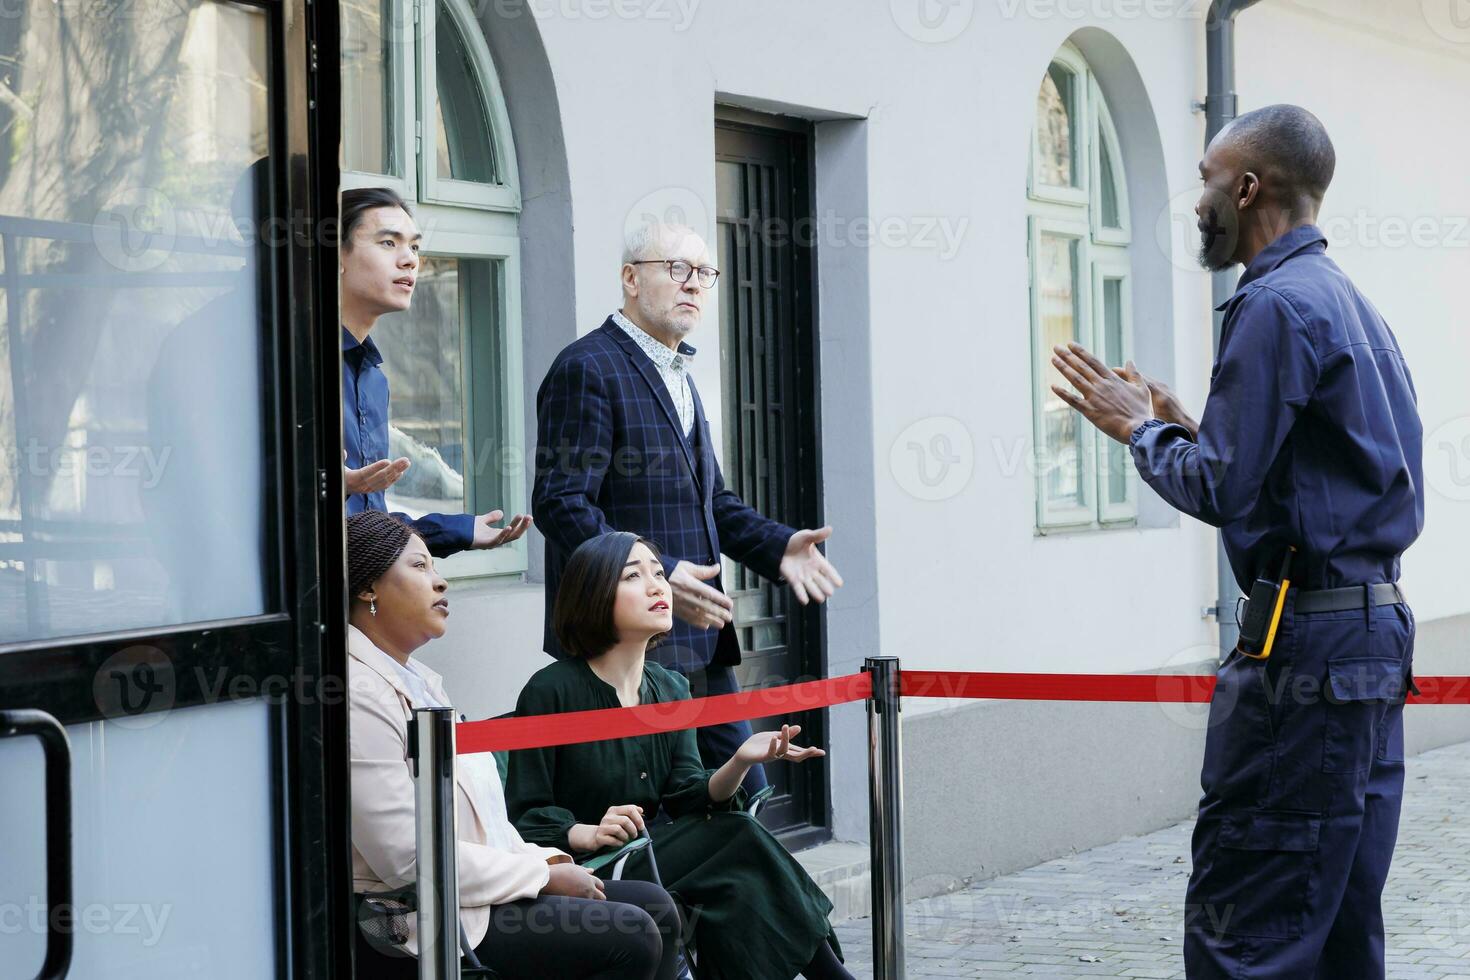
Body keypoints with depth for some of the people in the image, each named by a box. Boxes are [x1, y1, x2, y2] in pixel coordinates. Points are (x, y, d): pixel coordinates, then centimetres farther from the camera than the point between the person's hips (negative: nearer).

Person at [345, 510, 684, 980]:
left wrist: (548, 860, 3)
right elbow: (409, 858, -21)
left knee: (655, 906, 2)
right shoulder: (359, 694, -16)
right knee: (631, 937, -17)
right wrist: (544, 877, -14)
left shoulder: (418, 680, 17)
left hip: (470, 889, 10)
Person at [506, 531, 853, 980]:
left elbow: (688, 799, 1)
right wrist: (586, 834, -31)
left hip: (645, 861, 6)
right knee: (737, 839, -21)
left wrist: (739, 763, -18)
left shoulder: (670, 688, 12)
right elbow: (522, 816, -12)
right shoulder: (551, 691, -10)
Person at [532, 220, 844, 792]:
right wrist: (653, 575, -28)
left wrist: (778, 546, 7)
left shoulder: (677, 377, 21)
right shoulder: (586, 369, -10)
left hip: (700, 641, 9)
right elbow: (561, 504, -18)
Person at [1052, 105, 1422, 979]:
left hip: (1308, 643, -10)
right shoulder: (1347, 300, 19)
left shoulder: (1276, 303, -12)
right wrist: (1183, 427, 18)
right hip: (1374, 624, 10)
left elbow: (1221, 492, -16)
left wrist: (1140, 429, 1)